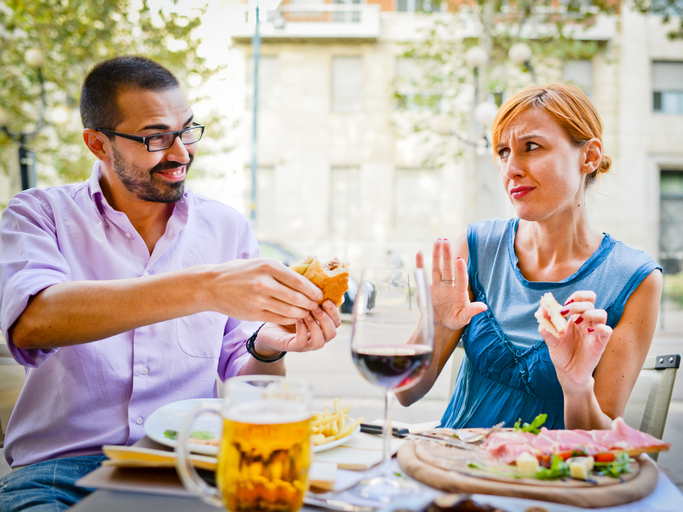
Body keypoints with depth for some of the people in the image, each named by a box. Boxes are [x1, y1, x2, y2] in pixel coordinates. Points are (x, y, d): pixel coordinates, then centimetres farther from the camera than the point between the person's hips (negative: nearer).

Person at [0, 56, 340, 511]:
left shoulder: (228, 227, 7)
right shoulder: (40, 215, 0)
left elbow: (243, 388, 7)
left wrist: (267, 349, -17)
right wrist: (204, 288, -32)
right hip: (61, 465, -2)